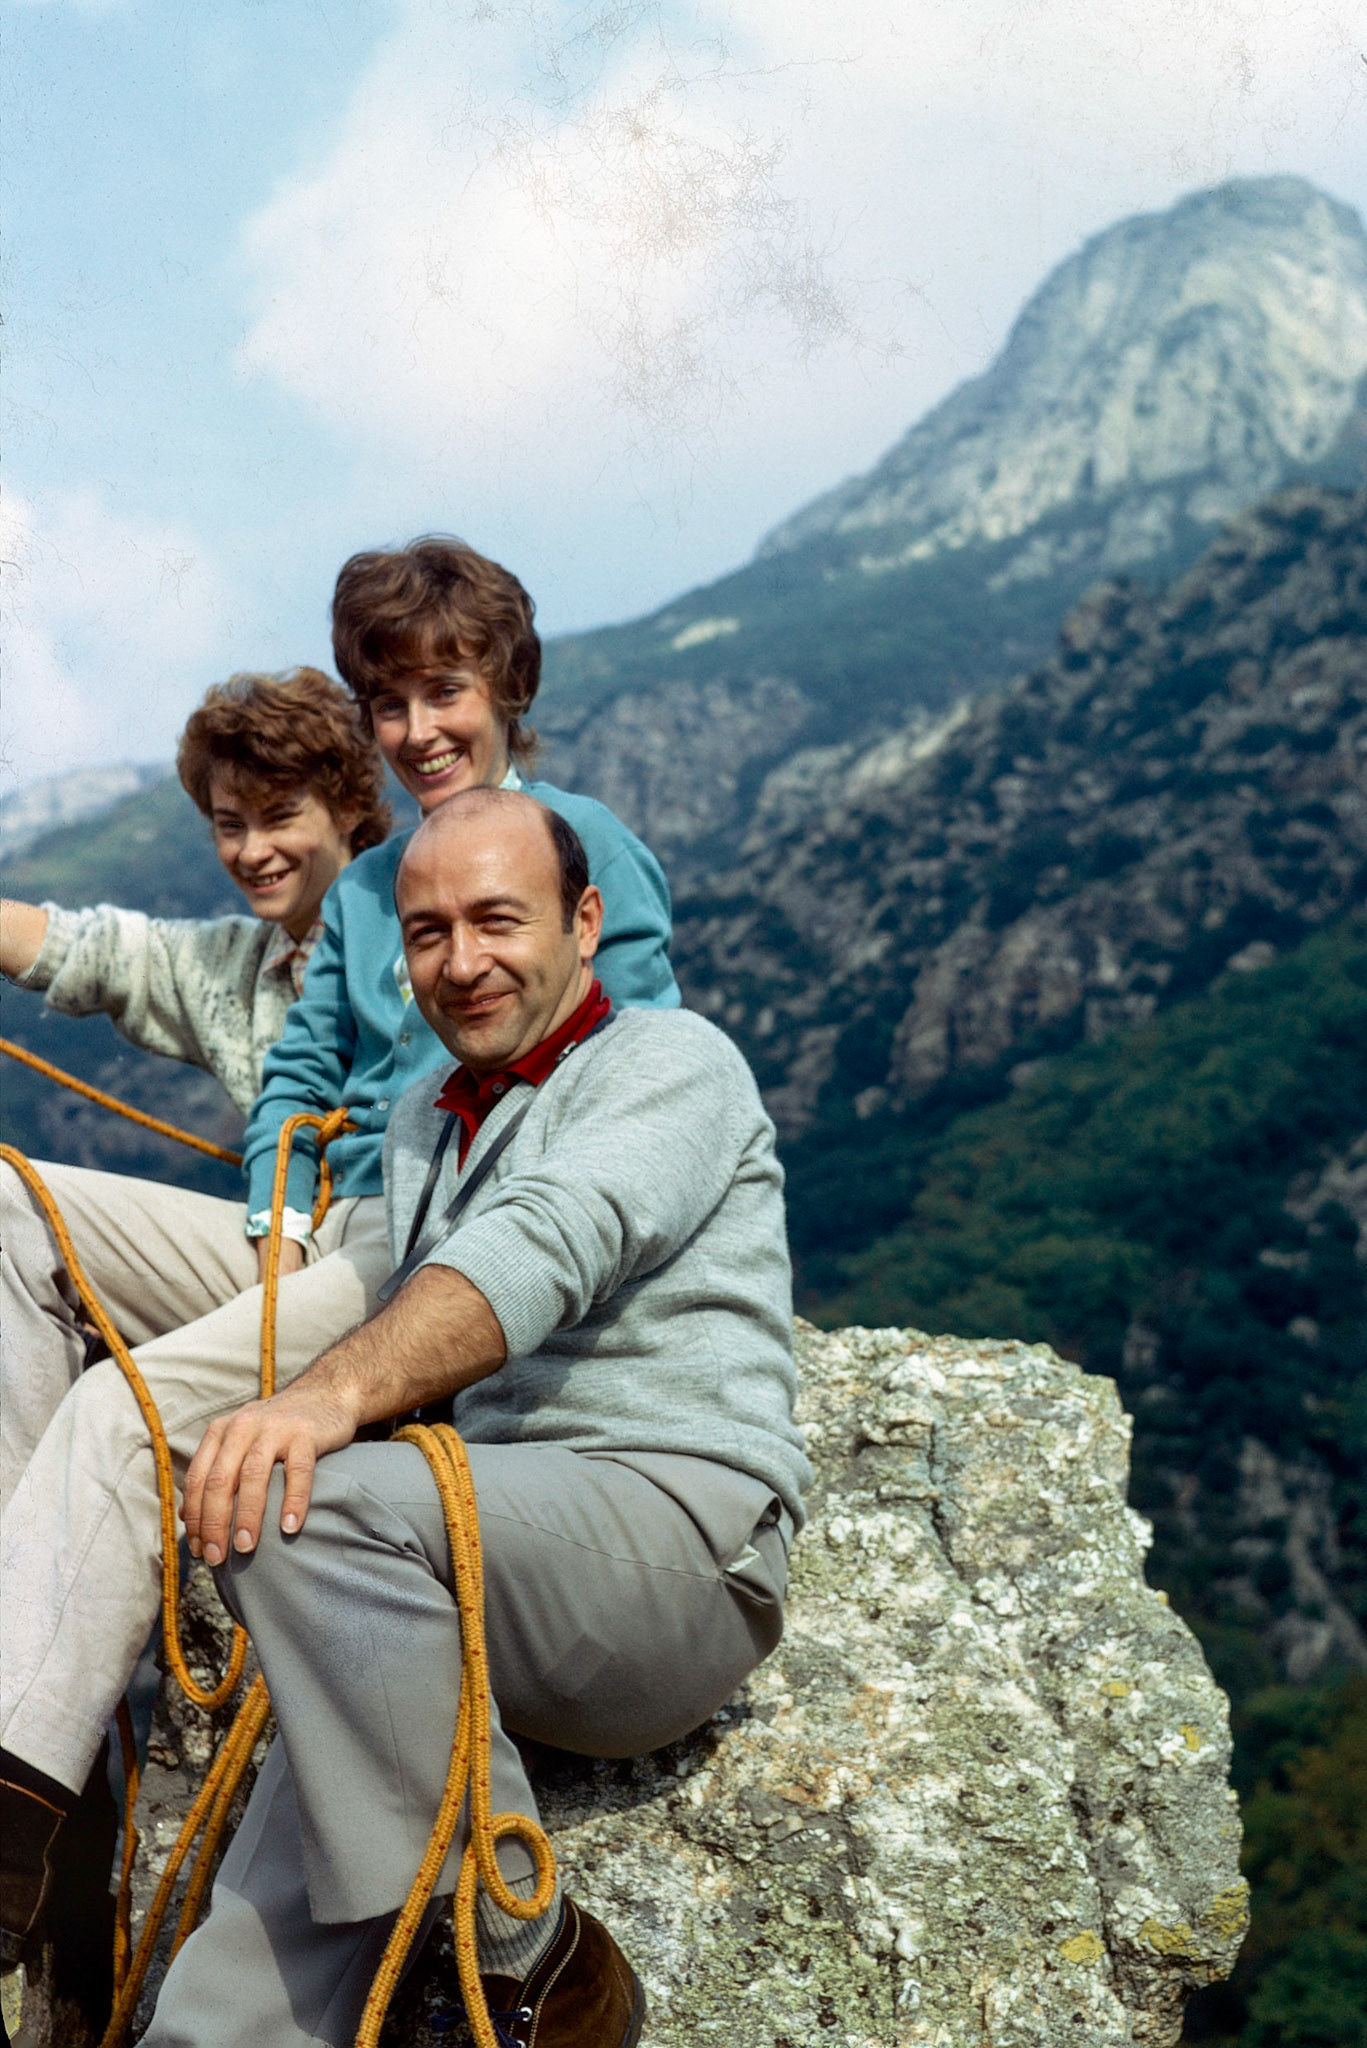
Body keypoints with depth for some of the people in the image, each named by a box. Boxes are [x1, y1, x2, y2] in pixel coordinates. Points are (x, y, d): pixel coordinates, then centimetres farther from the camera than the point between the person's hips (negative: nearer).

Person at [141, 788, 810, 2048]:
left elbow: (547, 1245, -21)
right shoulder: (424, 1119, 25)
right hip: (508, 1588, 6)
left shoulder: (671, 1060, 0)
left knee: (321, 1507, -30)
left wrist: (335, 1394, -38)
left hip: (684, 1531, -6)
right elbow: (410, 1342, 21)